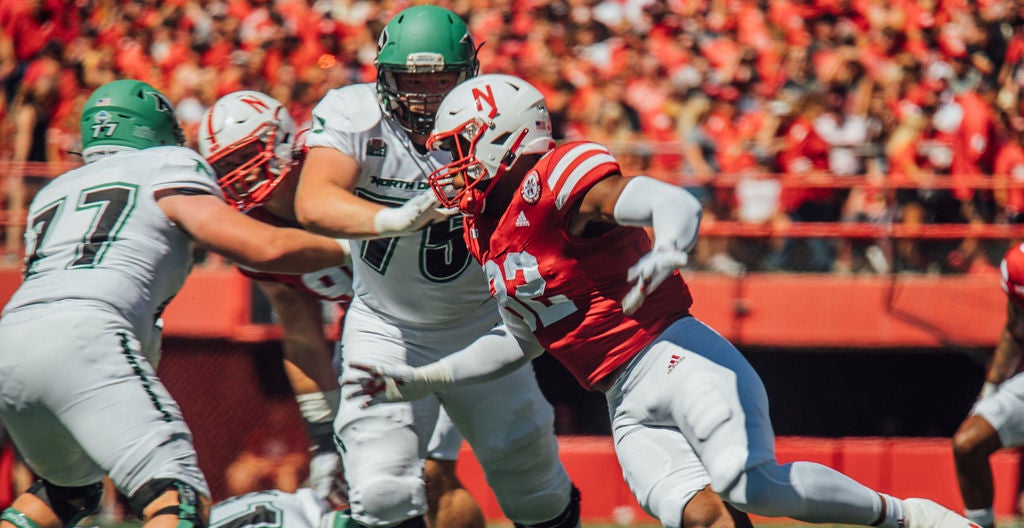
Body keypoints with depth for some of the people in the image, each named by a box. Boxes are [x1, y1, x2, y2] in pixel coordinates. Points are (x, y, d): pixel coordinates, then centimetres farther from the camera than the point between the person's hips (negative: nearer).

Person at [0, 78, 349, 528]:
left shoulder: (51, 193, 32)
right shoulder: (166, 170, 16)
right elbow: (268, 249, 7)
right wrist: (350, 247, 23)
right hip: (82, 339, -7)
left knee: (70, 490, 31)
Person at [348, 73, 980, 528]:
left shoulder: (554, 179, -7)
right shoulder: (492, 237, 21)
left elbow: (677, 202, -22)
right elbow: (525, 341, 35)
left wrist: (667, 249, -46)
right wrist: (418, 379, 33)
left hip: (677, 357, -7)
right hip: (629, 407, 7)